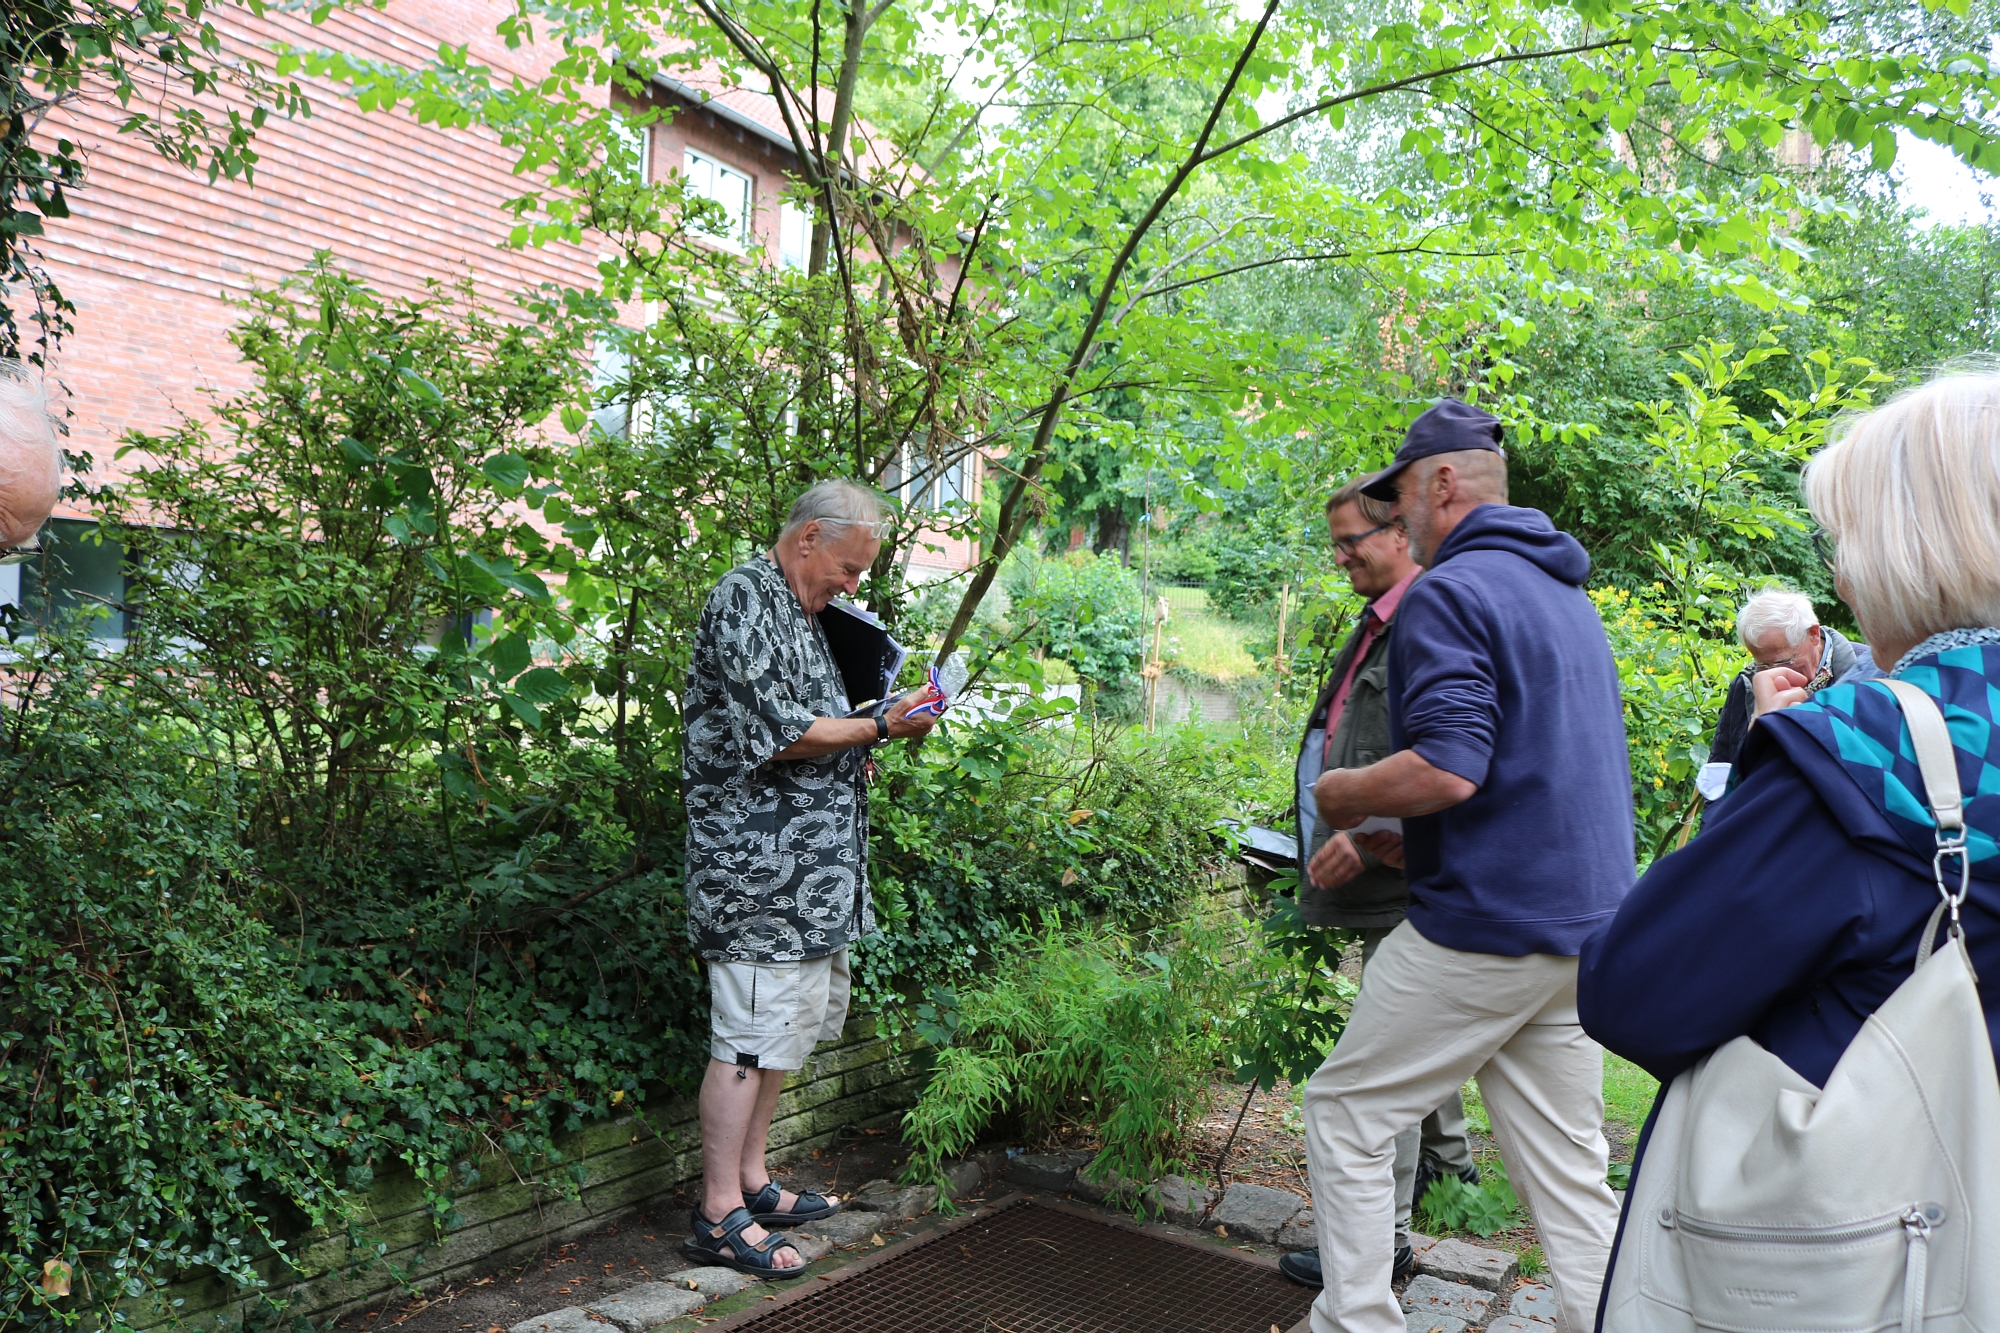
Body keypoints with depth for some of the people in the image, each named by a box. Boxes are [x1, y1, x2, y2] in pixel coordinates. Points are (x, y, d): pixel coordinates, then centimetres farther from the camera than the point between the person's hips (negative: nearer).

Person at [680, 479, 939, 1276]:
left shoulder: (799, 611, 19)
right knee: (752, 1033, -5)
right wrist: (879, 729, -13)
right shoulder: (745, 598, -13)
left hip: (809, 869, 10)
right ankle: (720, 1217, 5)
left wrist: (854, 754, 10)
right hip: (760, 868, -10)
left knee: (786, 1028, 16)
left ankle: (751, 1181, 28)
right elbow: (776, 734, -20)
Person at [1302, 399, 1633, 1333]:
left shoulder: (1447, 592, -13)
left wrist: (1343, 793, -7)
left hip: (1485, 926, -9)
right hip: (1583, 921, 9)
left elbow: (1447, 767, -25)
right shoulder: (1567, 596, 17)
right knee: (1566, 1163, 14)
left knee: (1347, 1115, 7)